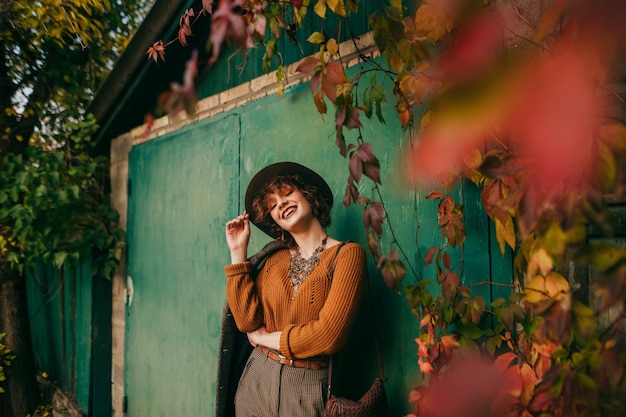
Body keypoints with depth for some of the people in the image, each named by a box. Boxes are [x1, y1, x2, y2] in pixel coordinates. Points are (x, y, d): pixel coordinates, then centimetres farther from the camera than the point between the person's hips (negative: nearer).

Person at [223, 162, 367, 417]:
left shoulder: (347, 254, -12)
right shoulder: (276, 259, 4)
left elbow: (328, 335, -21)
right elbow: (247, 320, -6)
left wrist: (266, 338, -7)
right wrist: (238, 252, -5)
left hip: (306, 387, -4)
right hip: (257, 379, 5)